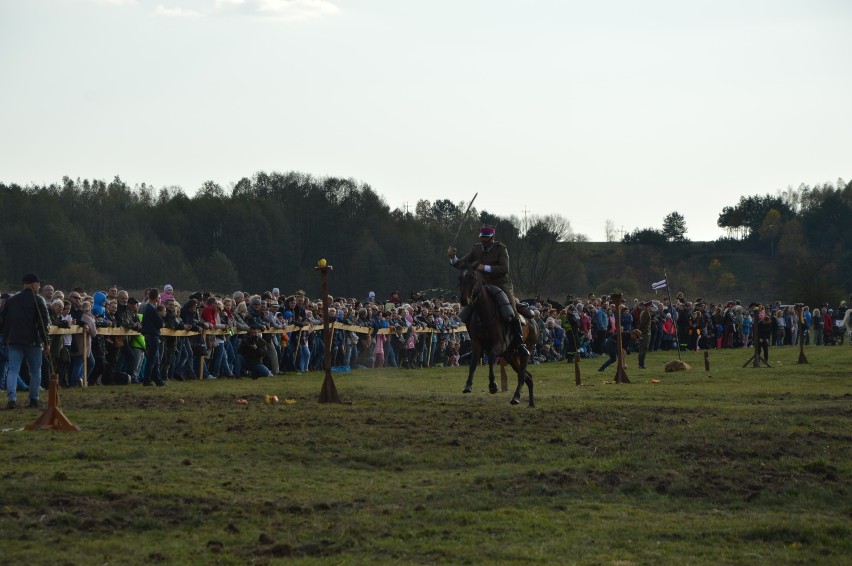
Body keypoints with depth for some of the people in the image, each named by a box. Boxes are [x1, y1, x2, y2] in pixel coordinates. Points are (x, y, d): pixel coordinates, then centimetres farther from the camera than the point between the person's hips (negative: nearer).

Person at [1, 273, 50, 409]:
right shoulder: (37, 300, -5)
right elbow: (43, 323, -9)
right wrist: (46, 343, -5)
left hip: (13, 341, 3)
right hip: (32, 341, -3)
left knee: (13, 370, -1)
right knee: (35, 371, 10)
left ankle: (11, 397, -21)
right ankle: (34, 400, 10)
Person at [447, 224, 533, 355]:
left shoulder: (501, 249, -8)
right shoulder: (476, 249, 6)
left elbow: (504, 269, -20)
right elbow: (461, 264, 7)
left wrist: (485, 268, -25)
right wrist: (453, 257, -14)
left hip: (502, 285, -5)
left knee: (511, 314, -24)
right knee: (465, 316, -1)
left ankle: (520, 343, -13)